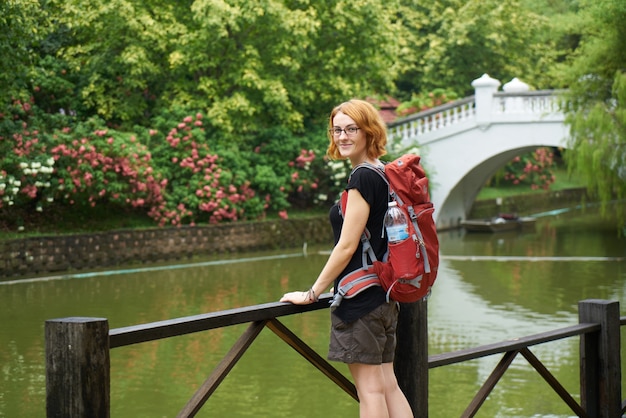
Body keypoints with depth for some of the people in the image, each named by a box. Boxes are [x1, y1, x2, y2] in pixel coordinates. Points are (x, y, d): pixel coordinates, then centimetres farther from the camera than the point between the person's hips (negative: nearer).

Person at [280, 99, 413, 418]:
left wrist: (312, 294, -9)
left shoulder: (362, 179, -15)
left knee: (370, 389, -3)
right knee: (387, 385, 12)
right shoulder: (385, 175, 12)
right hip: (384, 296, 9)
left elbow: (347, 246, -17)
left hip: (360, 296, -9)